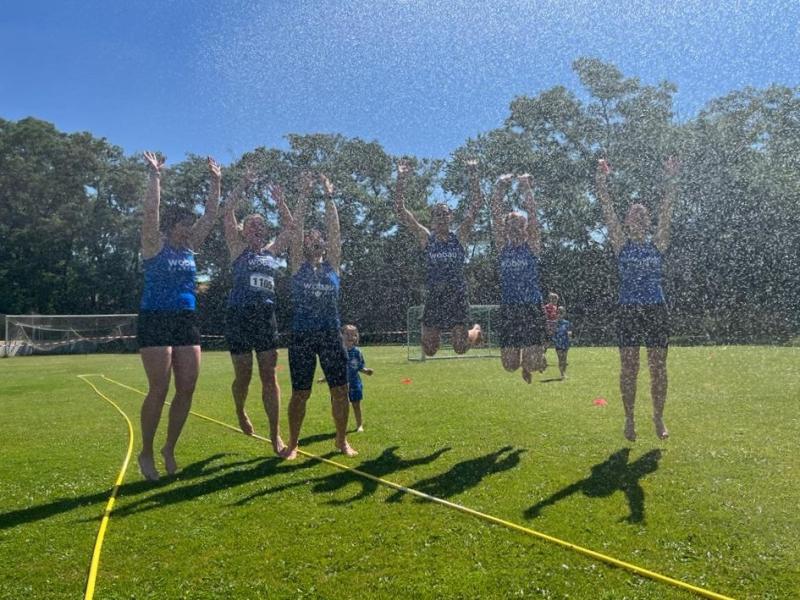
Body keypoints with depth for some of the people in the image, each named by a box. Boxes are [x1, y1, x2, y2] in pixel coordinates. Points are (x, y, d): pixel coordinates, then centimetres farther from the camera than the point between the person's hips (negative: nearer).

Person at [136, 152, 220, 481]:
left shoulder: (189, 247, 12)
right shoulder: (154, 245, -1)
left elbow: (210, 216, 10)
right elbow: (151, 211, -16)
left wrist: (216, 183, 6)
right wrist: (155, 175, -19)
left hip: (187, 322, 6)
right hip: (155, 322, -6)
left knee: (187, 390, 3)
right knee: (159, 391, -6)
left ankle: (169, 448, 19)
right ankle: (146, 453, 11)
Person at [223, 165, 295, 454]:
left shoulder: (271, 251, 14)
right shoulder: (238, 249, 4)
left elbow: (289, 226, 17)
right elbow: (228, 215, -4)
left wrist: (279, 199, 9)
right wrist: (244, 185, -4)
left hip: (266, 317, 3)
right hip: (239, 316, -3)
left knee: (269, 376, -1)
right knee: (243, 375, 4)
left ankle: (275, 435, 1)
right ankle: (240, 411, 37)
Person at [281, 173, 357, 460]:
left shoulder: (332, 264, 10)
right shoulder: (298, 264, 5)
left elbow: (334, 229, 1)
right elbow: (297, 228, -3)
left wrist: (329, 197, -2)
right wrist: (304, 195, -5)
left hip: (331, 334, 2)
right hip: (302, 335, -2)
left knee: (341, 390, 2)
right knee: (300, 393, 3)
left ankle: (342, 440, 18)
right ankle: (292, 443, 18)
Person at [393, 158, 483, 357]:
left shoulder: (459, 237, 1)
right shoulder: (426, 238, 1)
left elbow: (475, 205, -4)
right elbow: (400, 211, -6)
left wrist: (473, 174, -7)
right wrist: (402, 178, -11)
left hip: (458, 295, 0)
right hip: (434, 296, 1)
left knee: (460, 348, 4)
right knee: (429, 351, 4)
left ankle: (476, 331, 38)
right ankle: (435, 333, 40)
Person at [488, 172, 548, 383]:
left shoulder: (532, 244, 3)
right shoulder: (503, 245, 7)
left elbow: (532, 213, -8)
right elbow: (495, 214, 0)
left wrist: (526, 187, -10)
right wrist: (500, 187, -7)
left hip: (532, 305, -2)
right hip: (508, 306, 2)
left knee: (532, 361, -7)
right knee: (509, 363, 0)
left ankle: (530, 365, 30)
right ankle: (525, 364, 35)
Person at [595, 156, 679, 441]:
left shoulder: (658, 244, 9)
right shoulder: (621, 243, 6)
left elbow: (666, 211, -1)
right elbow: (608, 212, -2)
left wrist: (671, 180, -9)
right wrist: (602, 180, -10)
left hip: (657, 310, 1)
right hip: (628, 311, -1)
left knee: (658, 367, 3)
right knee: (629, 368, 1)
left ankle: (659, 418, 16)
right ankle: (629, 419, 11)